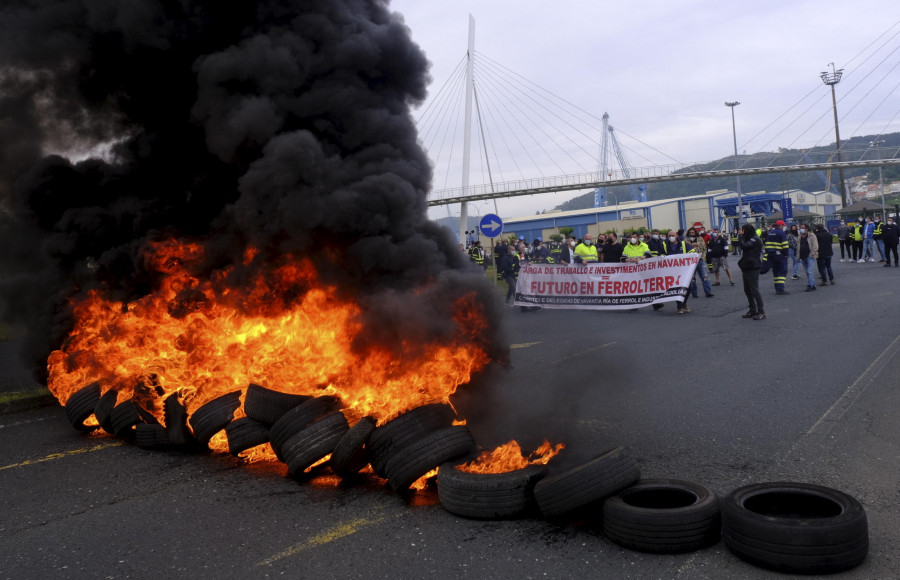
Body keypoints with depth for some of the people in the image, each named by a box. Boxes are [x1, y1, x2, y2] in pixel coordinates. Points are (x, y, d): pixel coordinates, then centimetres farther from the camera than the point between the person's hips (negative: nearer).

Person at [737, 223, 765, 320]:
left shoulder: (755, 240, -11)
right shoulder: (749, 239, 19)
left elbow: (744, 246, -25)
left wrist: (741, 236, -11)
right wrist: (743, 269, 20)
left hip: (753, 269, -10)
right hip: (747, 268, 10)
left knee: (754, 290, -10)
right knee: (747, 290, 12)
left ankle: (761, 312, -8)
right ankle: (753, 310, 20)